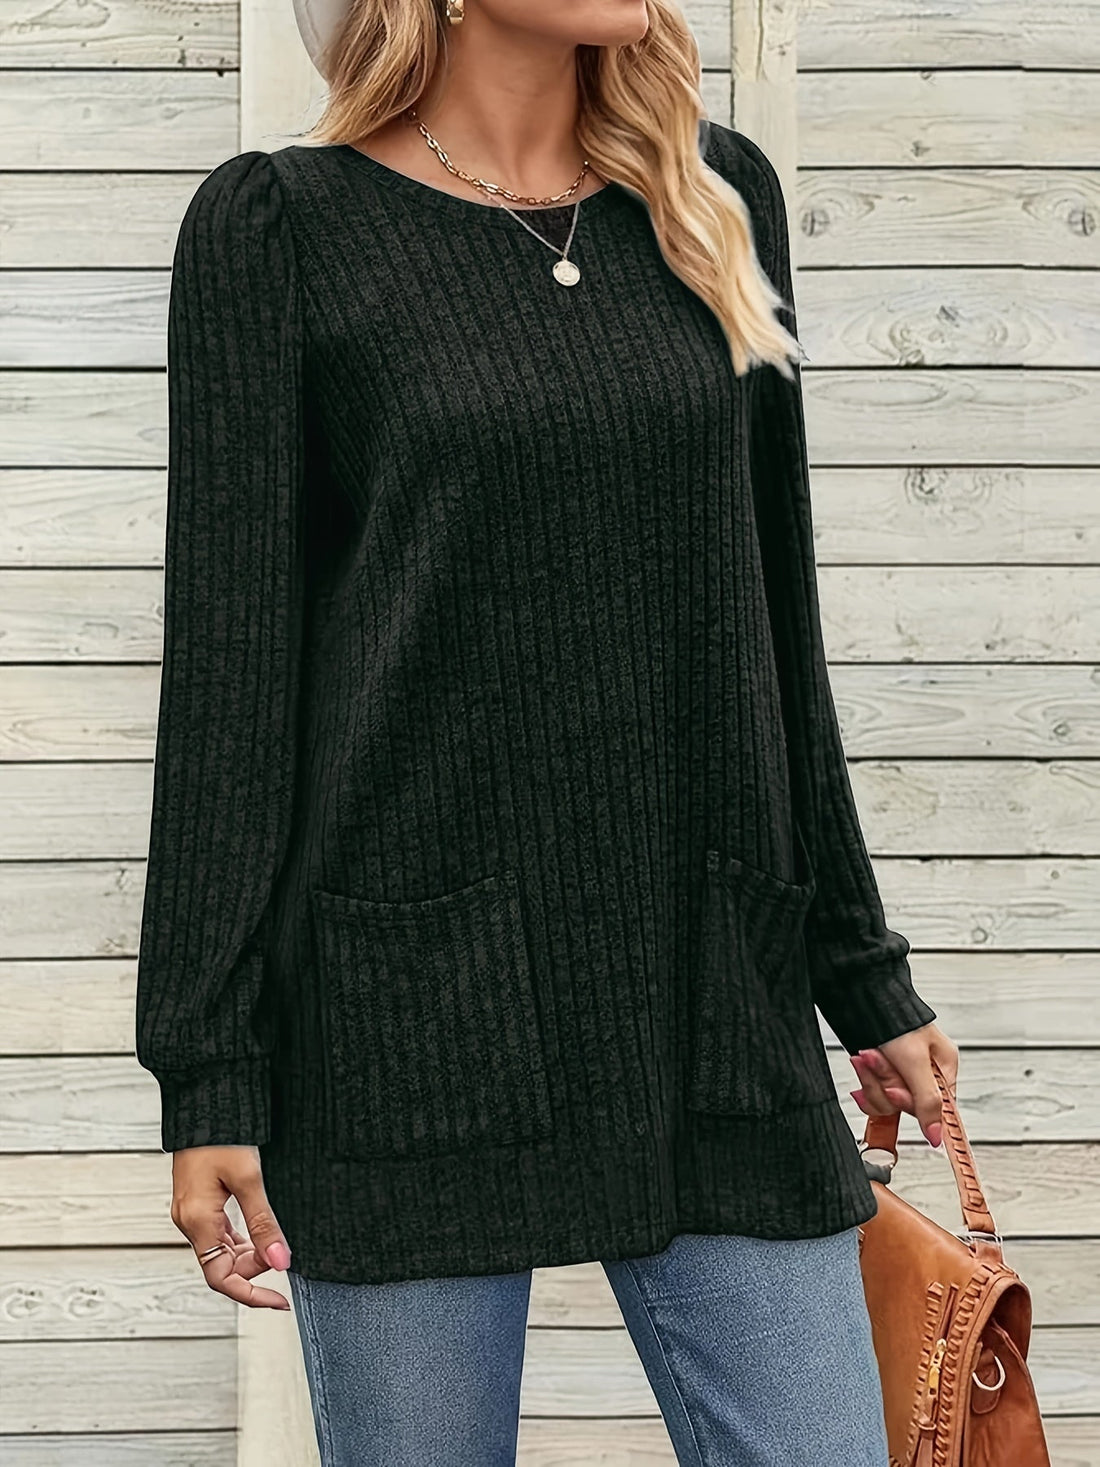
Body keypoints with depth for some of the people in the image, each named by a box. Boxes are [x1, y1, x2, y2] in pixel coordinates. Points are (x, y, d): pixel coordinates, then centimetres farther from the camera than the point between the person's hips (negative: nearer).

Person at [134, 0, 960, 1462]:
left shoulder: (717, 196, 11)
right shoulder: (277, 226, -1)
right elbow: (228, 665, -3)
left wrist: (863, 972, 16)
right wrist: (208, 1073, -7)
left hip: (713, 1000, 4)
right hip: (407, 1012, -3)